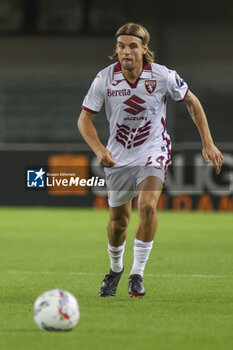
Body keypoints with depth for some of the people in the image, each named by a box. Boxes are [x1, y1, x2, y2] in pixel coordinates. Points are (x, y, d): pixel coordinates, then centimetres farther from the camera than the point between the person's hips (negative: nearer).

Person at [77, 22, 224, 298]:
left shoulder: (162, 76, -15)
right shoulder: (104, 79, -14)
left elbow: (191, 102, 2)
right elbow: (84, 118, -6)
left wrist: (207, 143, 0)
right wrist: (99, 149, -22)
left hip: (153, 152, -2)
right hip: (118, 157, 2)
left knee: (147, 206, -26)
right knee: (118, 220, 9)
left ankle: (137, 274, -13)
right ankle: (115, 269, 38)